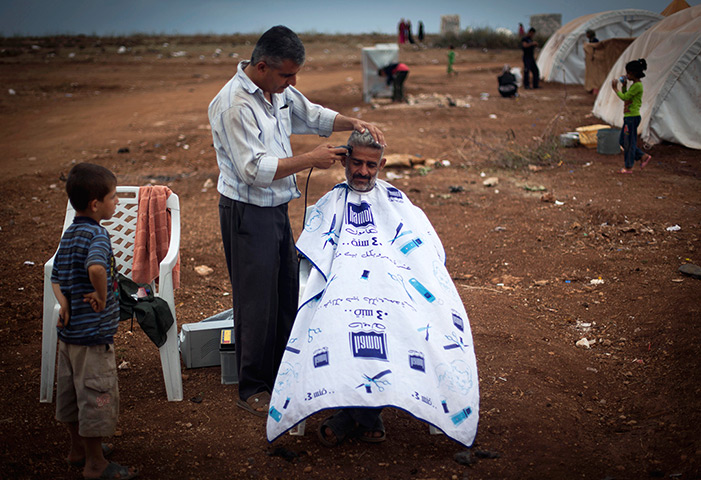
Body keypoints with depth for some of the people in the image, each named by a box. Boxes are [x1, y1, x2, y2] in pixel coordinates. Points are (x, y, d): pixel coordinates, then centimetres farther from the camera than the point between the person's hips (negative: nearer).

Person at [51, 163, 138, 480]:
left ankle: (78, 448, 37)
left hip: (69, 329, 9)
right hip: (93, 334, -9)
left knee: (71, 391, 20)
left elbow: (56, 277, 11)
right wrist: (102, 296, -25)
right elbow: (96, 267, -40)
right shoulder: (97, 234, -20)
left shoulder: (69, 234, 8)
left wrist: (63, 301, -3)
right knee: (97, 395, 3)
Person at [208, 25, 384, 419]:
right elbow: (254, 169, -26)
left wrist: (355, 124, 1)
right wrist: (310, 160, -24)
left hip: (277, 207, 9)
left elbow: (314, 116, 19)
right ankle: (252, 390, 13)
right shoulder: (234, 105, -22)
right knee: (257, 301, -1)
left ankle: (282, 375, 31)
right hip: (247, 213, -9)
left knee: (287, 292, 15)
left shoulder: (280, 90, 5)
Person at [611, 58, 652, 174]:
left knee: (629, 142, -1)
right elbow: (625, 97, 22)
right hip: (629, 117, 10)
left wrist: (615, 88, -7)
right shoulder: (634, 85, 14)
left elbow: (625, 97, -18)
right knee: (623, 141, 16)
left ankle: (628, 167, 9)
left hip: (632, 117, -10)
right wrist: (624, 85, 10)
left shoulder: (637, 85, -16)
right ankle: (643, 156, 19)